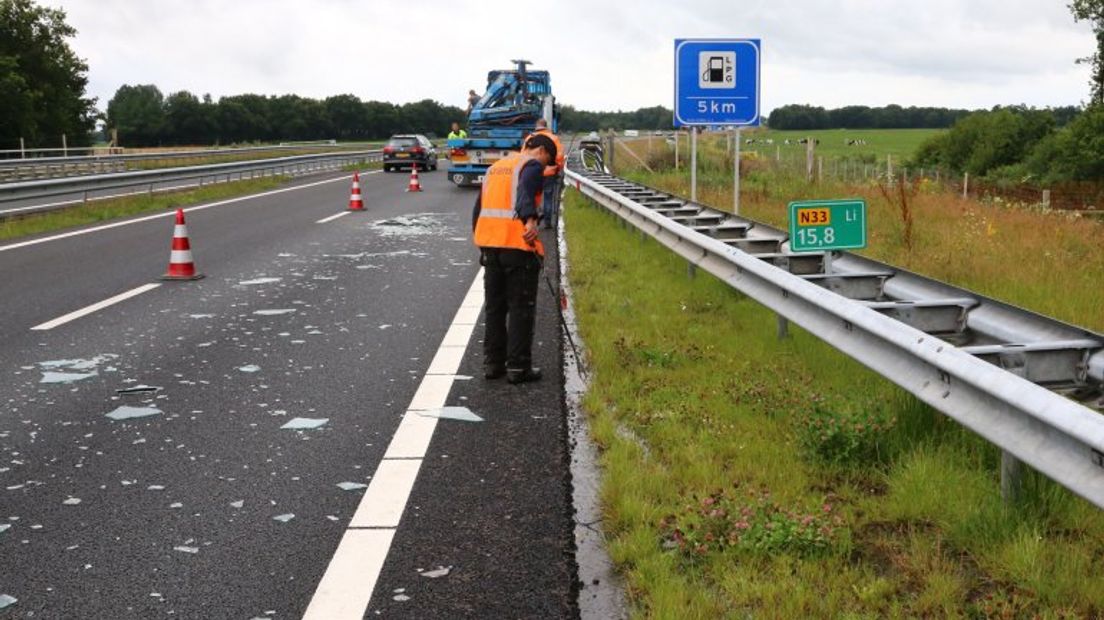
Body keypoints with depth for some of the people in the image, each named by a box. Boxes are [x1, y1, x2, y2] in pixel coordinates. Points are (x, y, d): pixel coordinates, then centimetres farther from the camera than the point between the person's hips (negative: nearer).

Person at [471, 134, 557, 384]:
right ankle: (518, 367, 3)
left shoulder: (495, 167, 21)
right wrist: (531, 220, -40)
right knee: (521, 308, 1)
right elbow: (525, 191, -25)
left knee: (495, 307, 15)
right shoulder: (532, 166, -3)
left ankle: (492, 363, 19)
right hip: (519, 244, -7)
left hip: (489, 245, 7)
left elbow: (478, 208, 24)